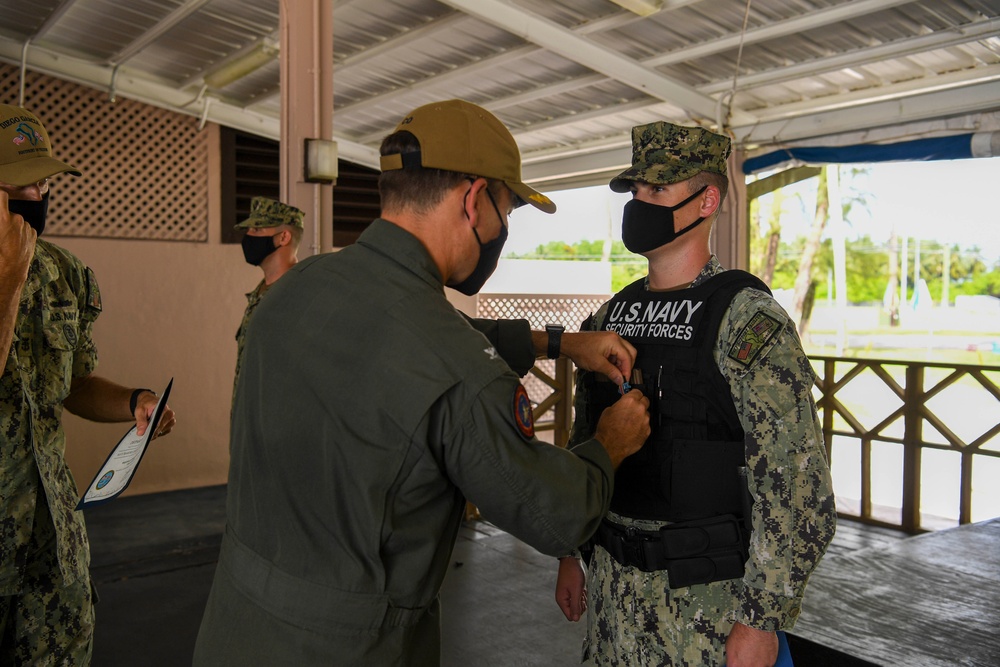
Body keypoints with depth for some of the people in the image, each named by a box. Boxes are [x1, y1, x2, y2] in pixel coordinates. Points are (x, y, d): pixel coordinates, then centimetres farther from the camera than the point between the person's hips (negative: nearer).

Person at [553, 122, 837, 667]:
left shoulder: (749, 321, -14)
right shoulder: (610, 317, 6)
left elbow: (798, 486, -17)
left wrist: (762, 621, -17)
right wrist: (569, 555, 13)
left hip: (708, 598, -6)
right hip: (613, 583, 6)